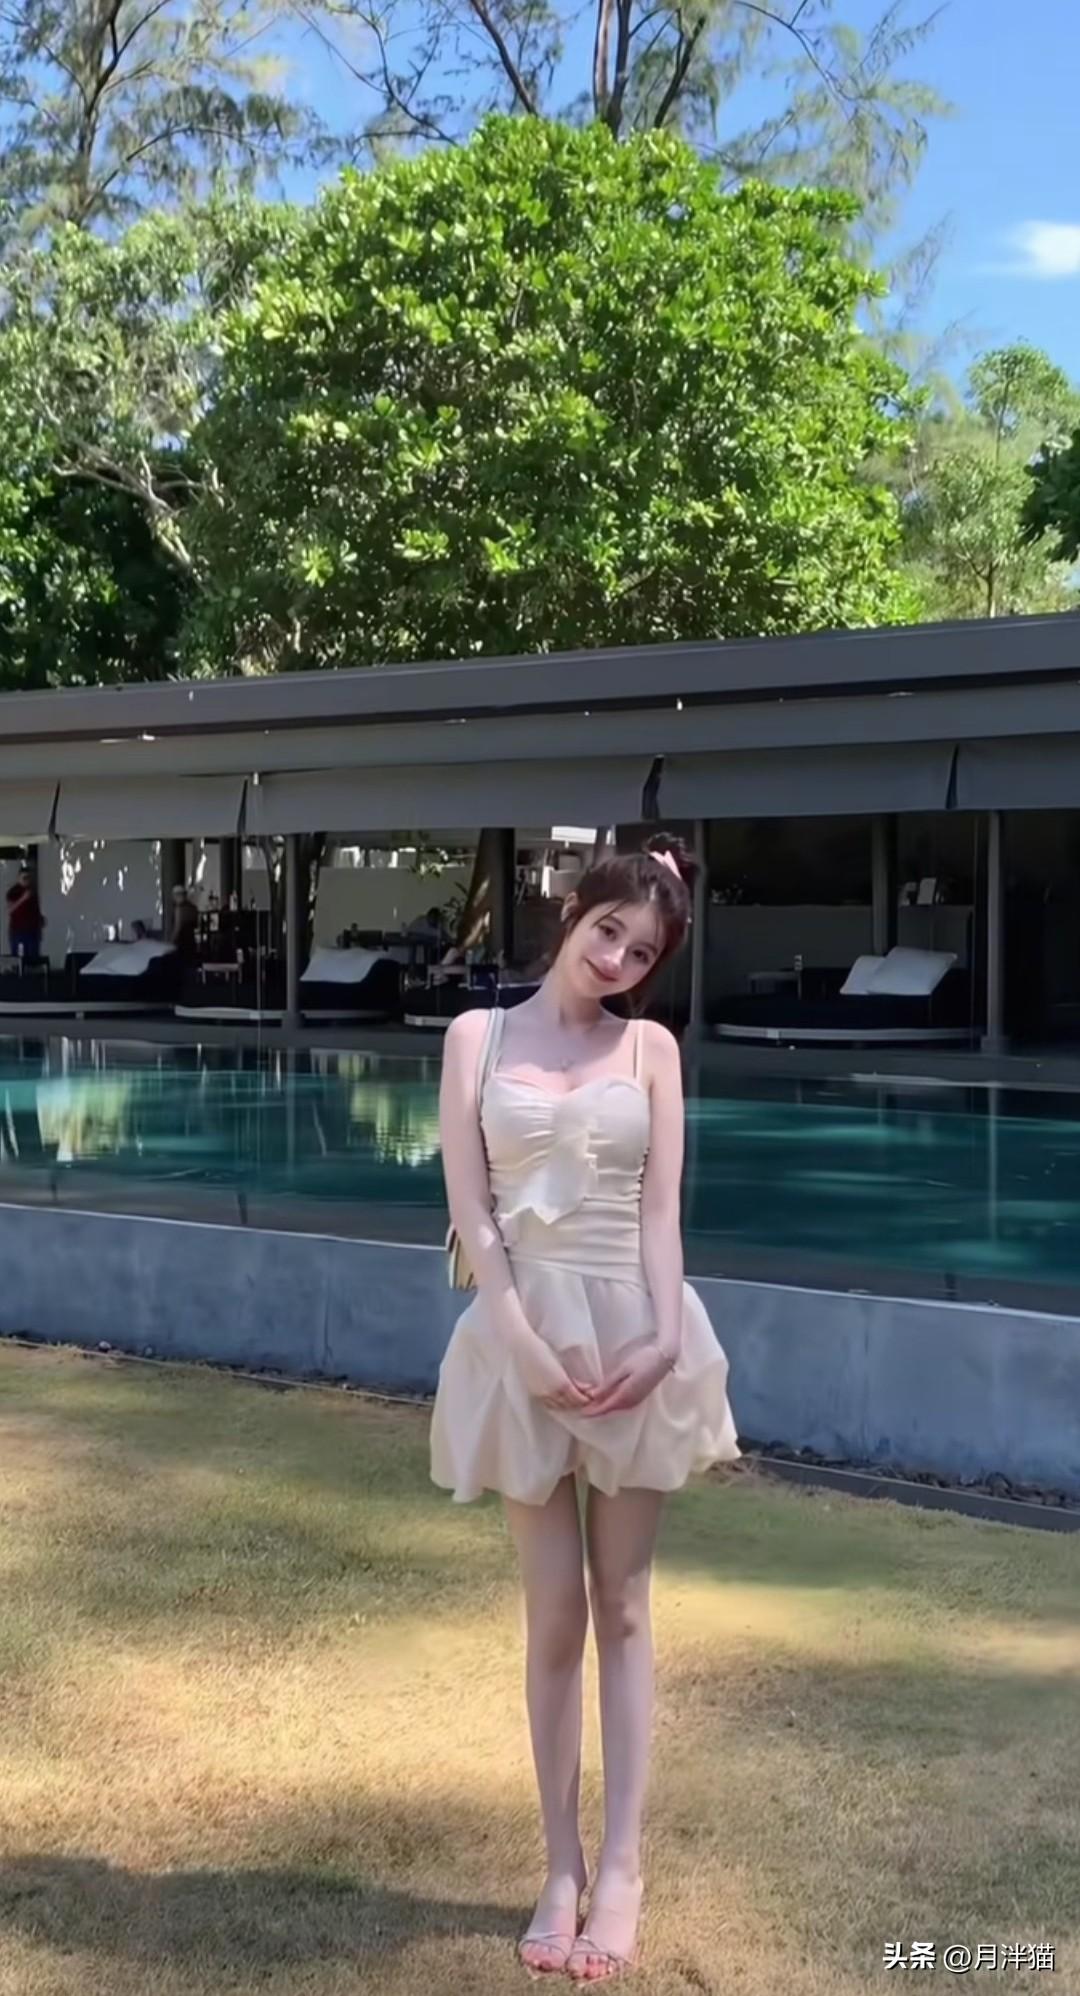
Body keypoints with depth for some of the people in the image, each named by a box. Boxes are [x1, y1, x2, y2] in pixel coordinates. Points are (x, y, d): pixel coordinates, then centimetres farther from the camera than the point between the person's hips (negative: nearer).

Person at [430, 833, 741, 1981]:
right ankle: (561, 1869, 15)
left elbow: (660, 1209, 1)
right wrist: (525, 1340, -13)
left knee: (622, 1607, 6)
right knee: (555, 1611, 5)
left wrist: (663, 1336, -13)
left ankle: (621, 1868, 13)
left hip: (634, 1334, 1)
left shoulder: (650, 1048, 5)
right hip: (526, 1337, 0)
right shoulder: (480, 1035, 3)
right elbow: (470, 1209, -3)